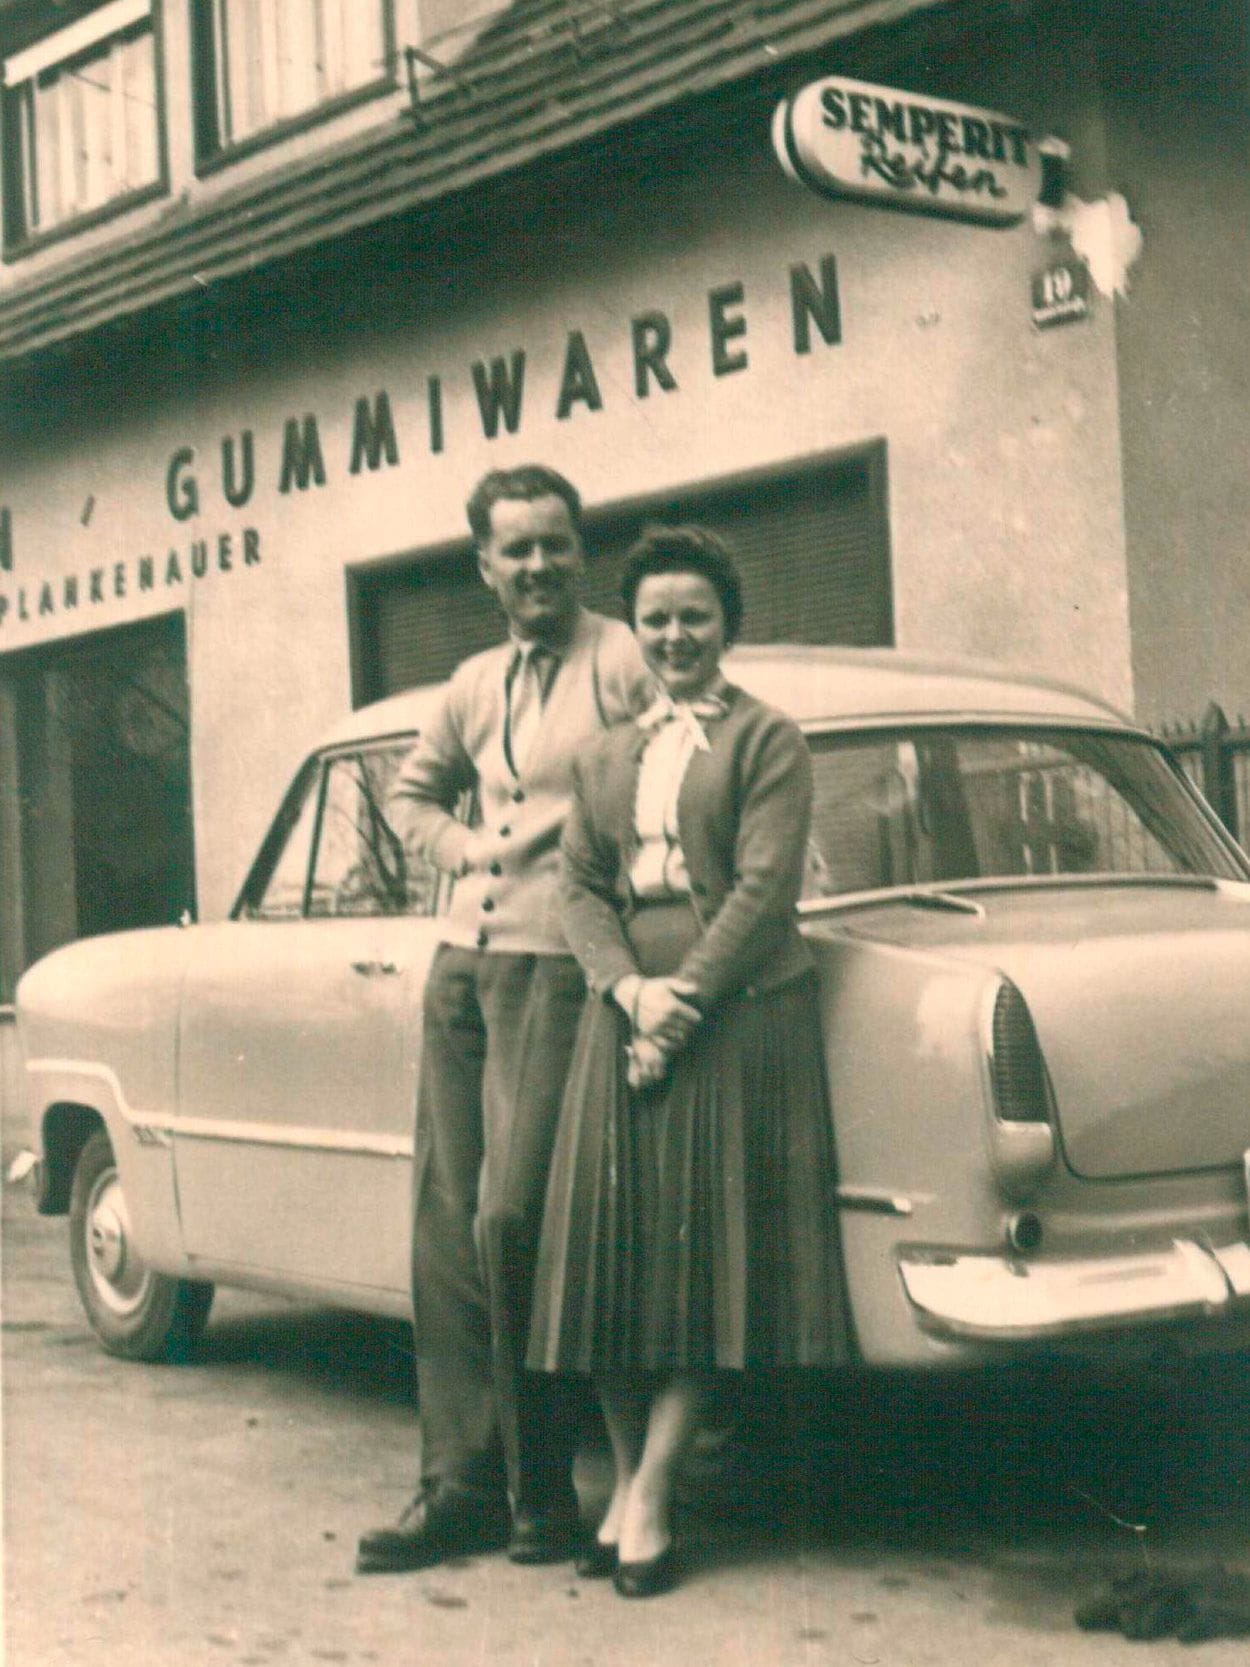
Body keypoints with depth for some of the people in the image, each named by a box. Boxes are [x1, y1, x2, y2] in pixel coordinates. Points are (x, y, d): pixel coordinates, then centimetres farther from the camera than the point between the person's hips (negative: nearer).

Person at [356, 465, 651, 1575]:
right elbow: (414, 792, 32)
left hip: (559, 970, -7)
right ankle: (458, 1485, 12)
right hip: (462, 962, 7)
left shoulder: (625, 666, -5)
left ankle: (539, 1486, 3)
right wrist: (462, 848, 14)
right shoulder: (475, 686, 16)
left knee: (509, 1222, -12)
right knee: (446, 1225, 5)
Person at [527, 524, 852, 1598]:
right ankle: (626, 1481, 15)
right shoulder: (606, 758, 17)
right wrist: (629, 989, -10)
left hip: (740, 1018, -5)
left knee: (705, 1255, -4)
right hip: (624, 1015, 5)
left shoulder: (768, 739, 1)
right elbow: (581, 890, 9)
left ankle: (650, 1500, -1)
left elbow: (765, 887, -9)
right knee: (612, 1252, 4)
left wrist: (687, 999, -15)